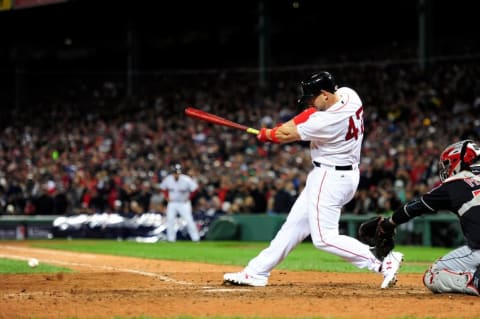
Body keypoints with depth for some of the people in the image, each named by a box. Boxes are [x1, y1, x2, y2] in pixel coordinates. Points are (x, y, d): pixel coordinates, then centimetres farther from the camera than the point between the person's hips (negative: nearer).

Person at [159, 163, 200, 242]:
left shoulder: (186, 180, -21)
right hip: (172, 203, 3)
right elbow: (163, 188, 10)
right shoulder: (168, 179, -10)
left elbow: (195, 188, -10)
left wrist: (188, 198, -7)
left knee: (189, 220, -9)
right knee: (170, 220, -4)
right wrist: (167, 197, 1)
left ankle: (195, 238, -3)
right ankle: (170, 239, 4)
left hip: (183, 203, -3)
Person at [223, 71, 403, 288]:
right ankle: (257, 272, 20)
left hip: (330, 178, -10)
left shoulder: (329, 121, -26)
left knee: (324, 238, -11)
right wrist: (289, 125, 0)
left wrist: (266, 134, 9)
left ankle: (384, 262, -15)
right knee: (295, 224, 14)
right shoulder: (348, 95, -2)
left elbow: (288, 136, -11)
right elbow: (314, 112, 14)